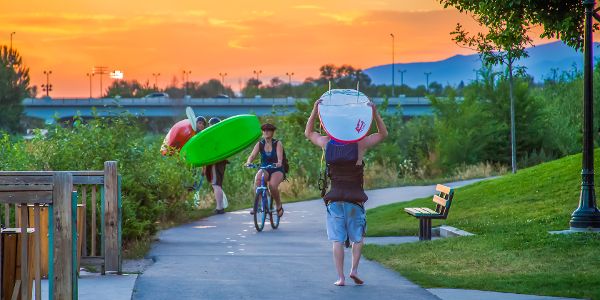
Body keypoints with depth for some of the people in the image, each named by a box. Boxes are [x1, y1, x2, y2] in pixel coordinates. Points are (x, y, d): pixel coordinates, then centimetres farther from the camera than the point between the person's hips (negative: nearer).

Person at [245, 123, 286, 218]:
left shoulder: (277, 144, -5)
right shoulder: (260, 144, 2)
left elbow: (280, 156, -21)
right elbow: (252, 155, -11)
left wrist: (279, 162, -44)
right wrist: (248, 162, -34)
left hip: (277, 170, -2)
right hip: (265, 169, 2)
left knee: (272, 185, -31)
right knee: (257, 179, -33)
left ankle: (279, 206, -6)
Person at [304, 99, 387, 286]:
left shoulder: (327, 143, 0)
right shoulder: (360, 144, -6)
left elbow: (308, 133, 18)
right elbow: (383, 134, 6)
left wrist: (315, 111, 11)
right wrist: (375, 113, -3)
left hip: (334, 198, 1)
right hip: (355, 197, -1)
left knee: (337, 240, 3)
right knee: (358, 237, 15)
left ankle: (340, 277, -1)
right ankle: (354, 269, 0)